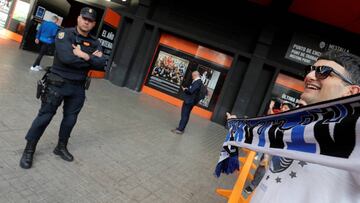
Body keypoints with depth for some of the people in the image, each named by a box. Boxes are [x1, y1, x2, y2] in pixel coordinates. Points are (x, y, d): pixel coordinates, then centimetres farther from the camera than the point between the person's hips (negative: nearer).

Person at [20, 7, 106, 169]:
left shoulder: (94, 43, 4)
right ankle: (29, 150, 18)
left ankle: (61, 147, 32)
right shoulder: (65, 34, -9)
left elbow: (101, 64, -9)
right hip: (58, 83, -4)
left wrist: (84, 56, -20)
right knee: (45, 116, 3)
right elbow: (66, 58, -26)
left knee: (70, 118, 13)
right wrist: (91, 59, -16)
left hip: (78, 87, 5)